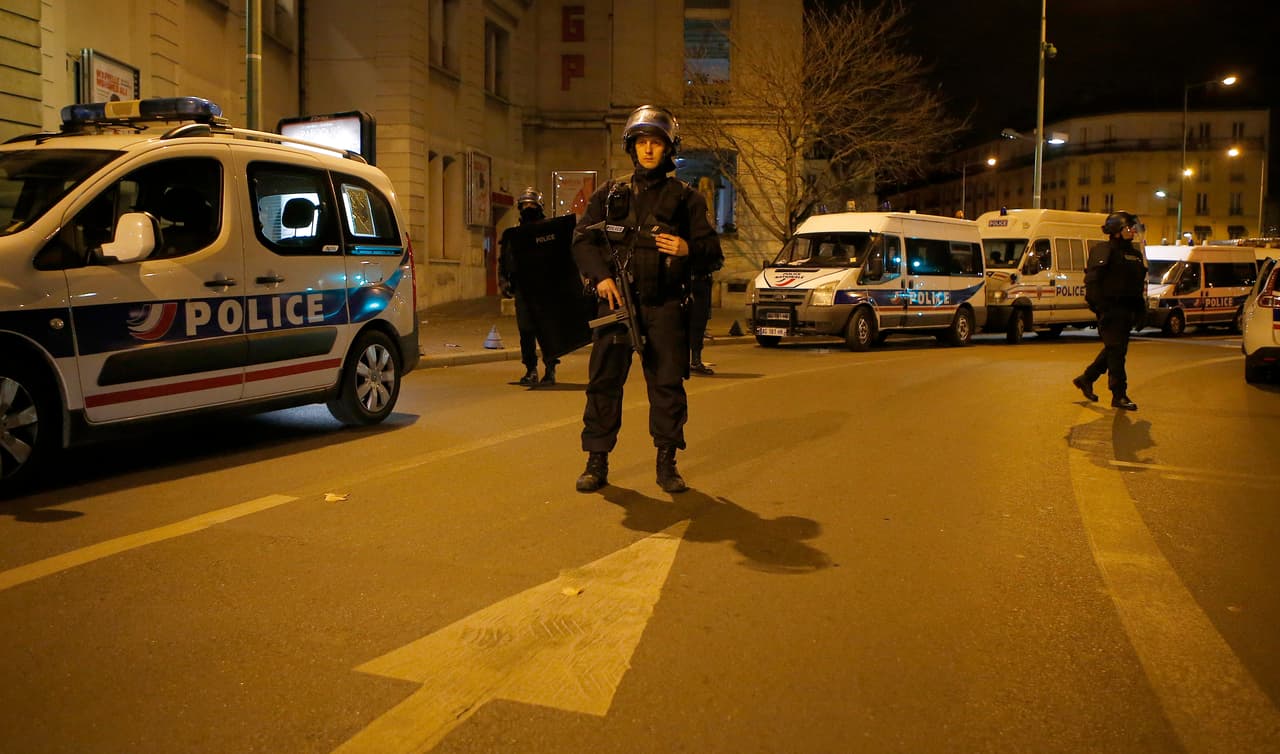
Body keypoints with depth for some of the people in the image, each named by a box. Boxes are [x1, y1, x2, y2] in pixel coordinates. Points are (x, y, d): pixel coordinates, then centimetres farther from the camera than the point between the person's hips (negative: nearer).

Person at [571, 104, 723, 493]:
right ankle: (597, 461, 9)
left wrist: (688, 250, -15)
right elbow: (582, 239, 9)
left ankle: (667, 464, 11)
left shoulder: (686, 198, 10)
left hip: (665, 305, -1)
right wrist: (601, 276, -8)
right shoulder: (610, 194, 13)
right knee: (603, 380, 0)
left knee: (668, 384, 0)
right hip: (617, 299, 1)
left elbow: (713, 253, 8)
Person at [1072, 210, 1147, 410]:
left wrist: (1140, 308, 15)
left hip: (1127, 311, 9)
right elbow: (1092, 281, -14)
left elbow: (1140, 283, 24)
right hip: (1111, 309, -8)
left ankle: (1085, 379, 30)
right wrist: (1101, 306, -20)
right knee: (1116, 351, -7)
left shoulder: (1135, 253, 18)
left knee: (1113, 350, 14)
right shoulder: (1104, 251, -7)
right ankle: (1119, 396, -3)